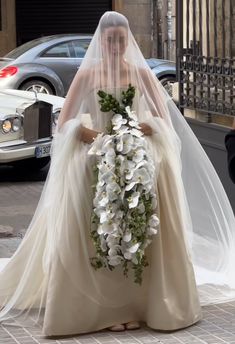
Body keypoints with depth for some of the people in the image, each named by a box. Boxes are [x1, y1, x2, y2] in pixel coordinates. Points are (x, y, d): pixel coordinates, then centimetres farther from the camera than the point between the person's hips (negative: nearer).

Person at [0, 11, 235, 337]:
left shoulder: (141, 73, 6)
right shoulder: (88, 74, 4)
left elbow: (164, 120, 6)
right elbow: (64, 123, 3)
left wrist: (146, 127, -15)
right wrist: (83, 130, -18)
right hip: (95, 157, -1)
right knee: (93, 234, -8)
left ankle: (137, 302, 2)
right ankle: (99, 305, -4)